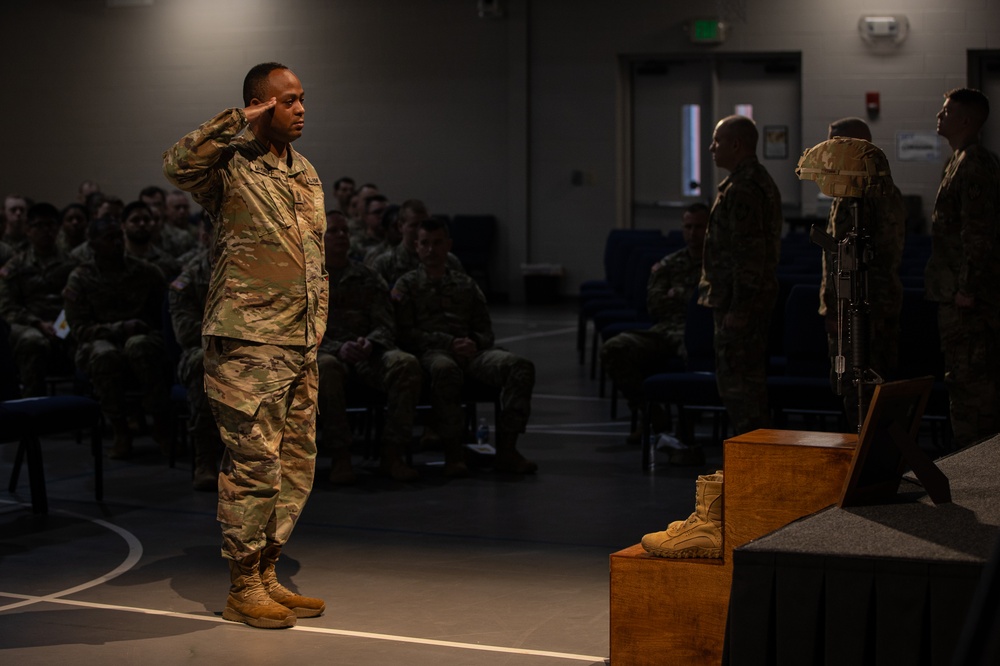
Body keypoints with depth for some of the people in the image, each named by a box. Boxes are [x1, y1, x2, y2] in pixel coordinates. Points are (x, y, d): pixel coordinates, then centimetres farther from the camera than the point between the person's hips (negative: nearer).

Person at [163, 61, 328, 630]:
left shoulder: (307, 173, 17)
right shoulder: (232, 167, -7)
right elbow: (178, 165, -31)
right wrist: (237, 123, -25)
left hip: (301, 346, 8)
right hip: (248, 342, -8)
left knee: (296, 464, 10)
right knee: (254, 463, -5)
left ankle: (267, 577, 21)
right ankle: (243, 589, 6)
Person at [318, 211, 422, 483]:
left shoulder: (369, 279, 19)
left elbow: (386, 325, 10)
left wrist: (370, 343, -15)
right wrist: (338, 348, -18)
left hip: (368, 352, 3)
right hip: (325, 351, -2)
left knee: (407, 364, -30)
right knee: (326, 367, -41)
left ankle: (392, 453, -26)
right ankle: (341, 456, -33)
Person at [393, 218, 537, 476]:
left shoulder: (466, 284, 27)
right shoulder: (406, 285, 16)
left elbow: (486, 331, 20)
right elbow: (405, 334, 2)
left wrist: (474, 342, -5)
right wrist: (448, 343, -11)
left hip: (470, 349, 4)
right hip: (430, 351, -4)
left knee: (521, 367, -26)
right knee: (445, 369, -43)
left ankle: (506, 449, -28)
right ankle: (452, 452, -34)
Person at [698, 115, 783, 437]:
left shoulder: (742, 189, -17)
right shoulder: (760, 181, 17)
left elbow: (748, 253, -23)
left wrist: (738, 308, -23)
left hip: (739, 302, -11)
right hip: (757, 299, 11)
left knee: (737, 383, -6)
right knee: (748, 380, 15)